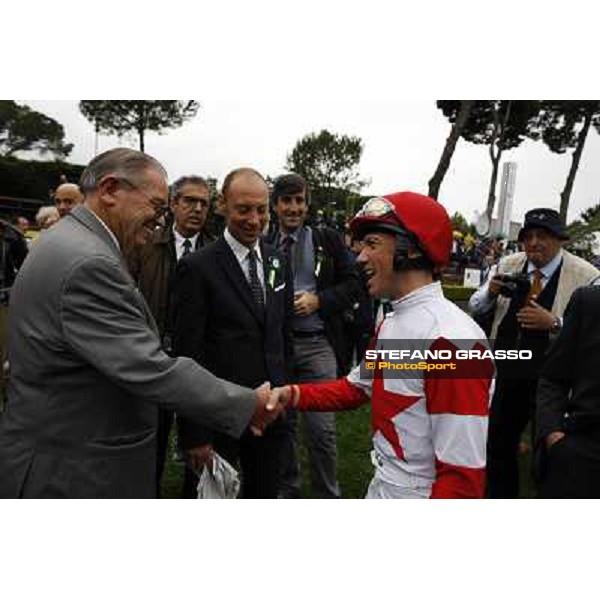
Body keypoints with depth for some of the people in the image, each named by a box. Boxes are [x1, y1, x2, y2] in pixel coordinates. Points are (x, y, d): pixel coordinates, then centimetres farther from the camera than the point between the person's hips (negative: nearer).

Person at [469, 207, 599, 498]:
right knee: (498, 444, 17)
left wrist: (554, 323, -29)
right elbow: (476, 308, 6)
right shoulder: (508, 265, 0)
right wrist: (490, 292, -15)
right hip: (507, 375, 4)